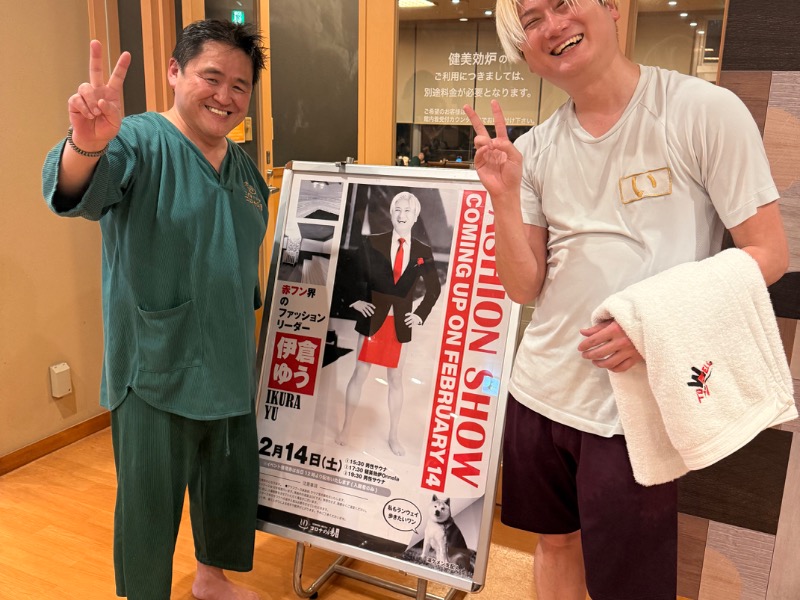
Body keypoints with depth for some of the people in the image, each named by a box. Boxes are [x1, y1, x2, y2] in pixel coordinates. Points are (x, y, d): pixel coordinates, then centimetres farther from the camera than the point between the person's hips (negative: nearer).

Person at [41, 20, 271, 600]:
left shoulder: (245, 167, 9)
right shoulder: (139, 142, -13)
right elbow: (73, 191, -35)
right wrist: (87, 145, -56)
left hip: (231, 370, 7)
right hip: (157, 374, -6)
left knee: (231, 484, 21)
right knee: (150, 503, 9)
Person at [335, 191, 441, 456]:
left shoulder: (424, 252, 1)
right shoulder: (372, 243, -4)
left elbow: (434, 288, 12)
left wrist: (421, 314, 3)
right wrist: (355, 300, -6)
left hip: (400, 324, 2)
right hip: (372, 318, -1)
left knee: (396, 379, 10)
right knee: (360, 373, 6)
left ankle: (394, 436, 21)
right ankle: (346, 428, 20)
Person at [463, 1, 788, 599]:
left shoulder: (705, 110, -9)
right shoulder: (535, 150, 3)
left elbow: (768, 253, -8)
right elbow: (524, 288, 0)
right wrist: (504, 195, -15)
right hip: (540, 392, 5)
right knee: (555, 543, 22)